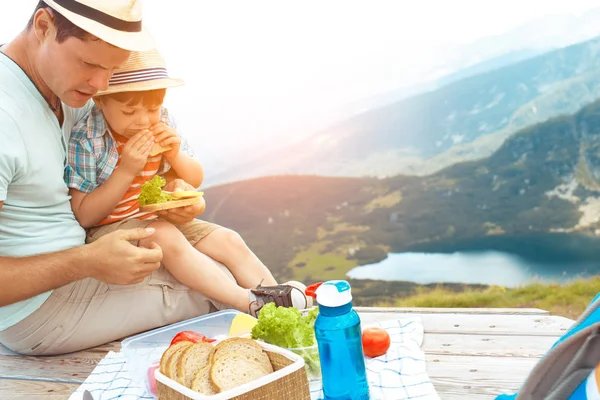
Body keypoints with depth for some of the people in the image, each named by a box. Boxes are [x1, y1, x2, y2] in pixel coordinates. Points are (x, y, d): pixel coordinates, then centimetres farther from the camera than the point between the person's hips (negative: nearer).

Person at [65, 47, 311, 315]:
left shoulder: (162, 123, 0)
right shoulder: (84, 140, -17)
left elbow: (195, 180, 10)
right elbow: (84, 216, -20)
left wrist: (176, 155, -12)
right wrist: (126, 171, -28)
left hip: (163, 220, 7)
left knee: (230, 242, -9)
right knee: (166, 237, -34)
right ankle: (250, 303, -37)